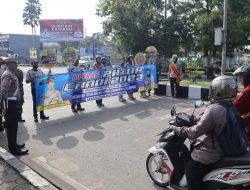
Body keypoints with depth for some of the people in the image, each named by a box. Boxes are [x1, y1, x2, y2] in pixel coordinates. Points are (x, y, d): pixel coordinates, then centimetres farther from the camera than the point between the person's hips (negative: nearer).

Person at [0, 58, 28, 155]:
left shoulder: (11, 74, 14)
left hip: (13, 102, 10)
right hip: (9, 103, -10)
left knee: (14, 124, 19)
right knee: (11, 125, -2)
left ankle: (13, 144, 33)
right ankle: (13, 149, 7)